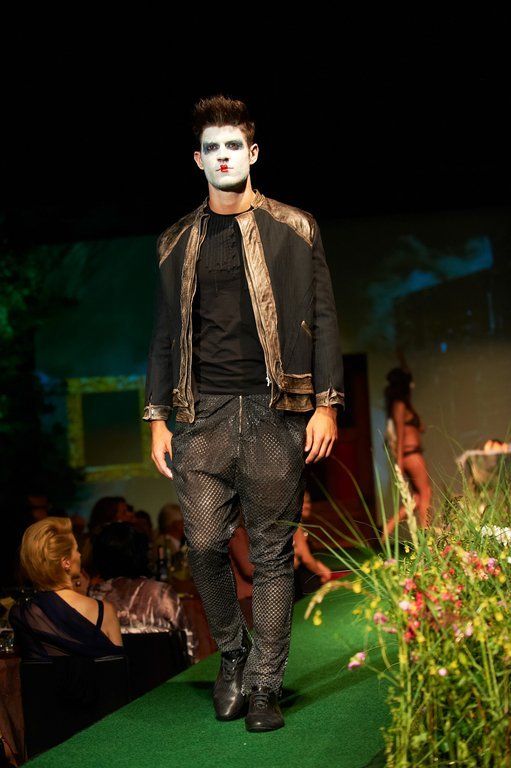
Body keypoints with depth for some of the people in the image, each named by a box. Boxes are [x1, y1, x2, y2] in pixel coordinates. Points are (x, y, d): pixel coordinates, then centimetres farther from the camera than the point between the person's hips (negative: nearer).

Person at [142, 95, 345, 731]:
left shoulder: (293, 230, 7)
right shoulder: (178, 242, 15)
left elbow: (322, 319, 5)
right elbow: (165, 334, 16)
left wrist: (326, 404, -4)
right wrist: (157, 417, 10)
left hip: (275, 413, -2)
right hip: (202, 414, 2)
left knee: (272, 553, 0)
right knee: (204, 543, -4)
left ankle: (263, 685, 10)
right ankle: (232, 656, 21)